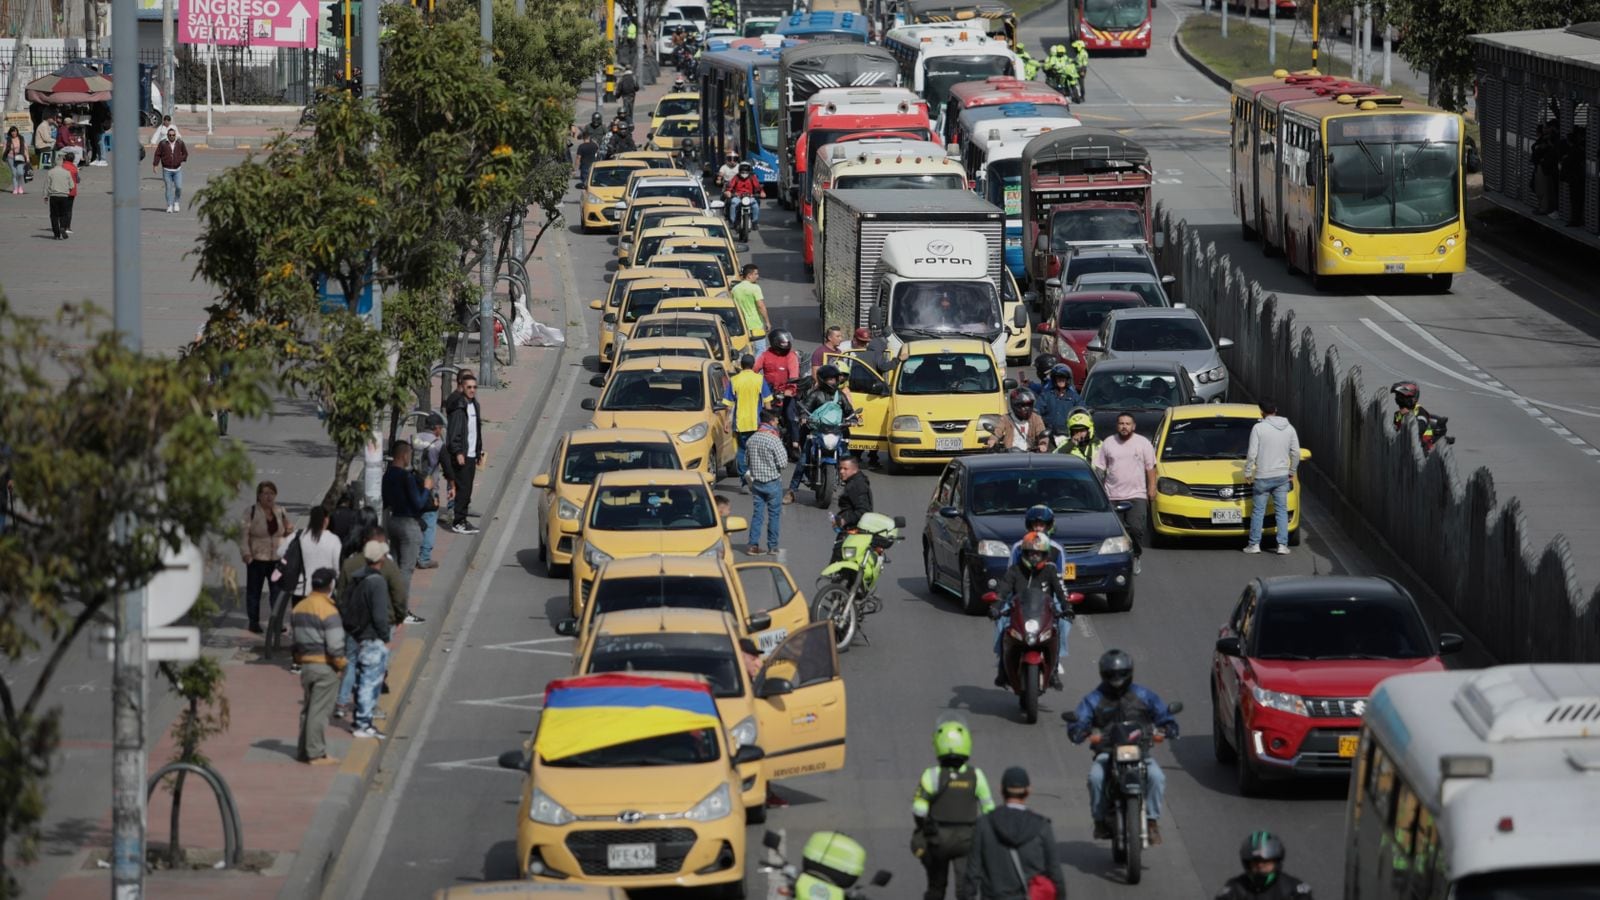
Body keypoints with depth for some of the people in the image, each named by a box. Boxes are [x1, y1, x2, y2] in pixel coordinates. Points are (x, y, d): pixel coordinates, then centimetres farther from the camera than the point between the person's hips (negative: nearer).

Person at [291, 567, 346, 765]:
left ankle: (303, 750, 23)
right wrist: (341, 664, -5)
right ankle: (316, 754, -1)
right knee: (319, 710, -3)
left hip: (305, 665, 7)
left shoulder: (299, 608, 7)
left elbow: (295, 638, 13)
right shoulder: (329, 611, -18)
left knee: (307, 709, 16)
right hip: (325, 667, -7)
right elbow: (335, 645, -20)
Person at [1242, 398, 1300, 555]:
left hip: (1263, 477, -3)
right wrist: (1292, 472, 17)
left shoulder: (1259, 428, -11)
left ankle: (1254, 544, 9)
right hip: (1282, 477, 3)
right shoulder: (1289, 428, 3)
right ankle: (1282, 545, 3)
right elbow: (1296, 453, 5)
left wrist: (1247, 472, -2)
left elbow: (1252, 453, -13)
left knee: (1258, 511, 6)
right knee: (1281, 510, 8)